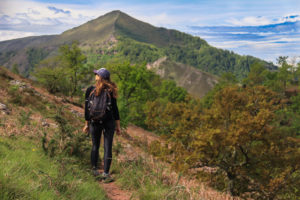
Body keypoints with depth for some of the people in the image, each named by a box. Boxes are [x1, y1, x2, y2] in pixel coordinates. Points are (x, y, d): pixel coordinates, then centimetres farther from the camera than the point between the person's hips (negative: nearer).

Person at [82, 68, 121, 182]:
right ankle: (106, 173, 0)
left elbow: (87, 108, 0)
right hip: (109, 122, -1)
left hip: (94, 122, 1)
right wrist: (118, 126, 3)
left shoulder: (90, 90, -3)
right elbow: (115, 109, -3)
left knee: (95, 146, 18)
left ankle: (95, 170, 28)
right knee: (107, 148, 2)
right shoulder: (110, 90, -4)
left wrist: (87, 124, 9)